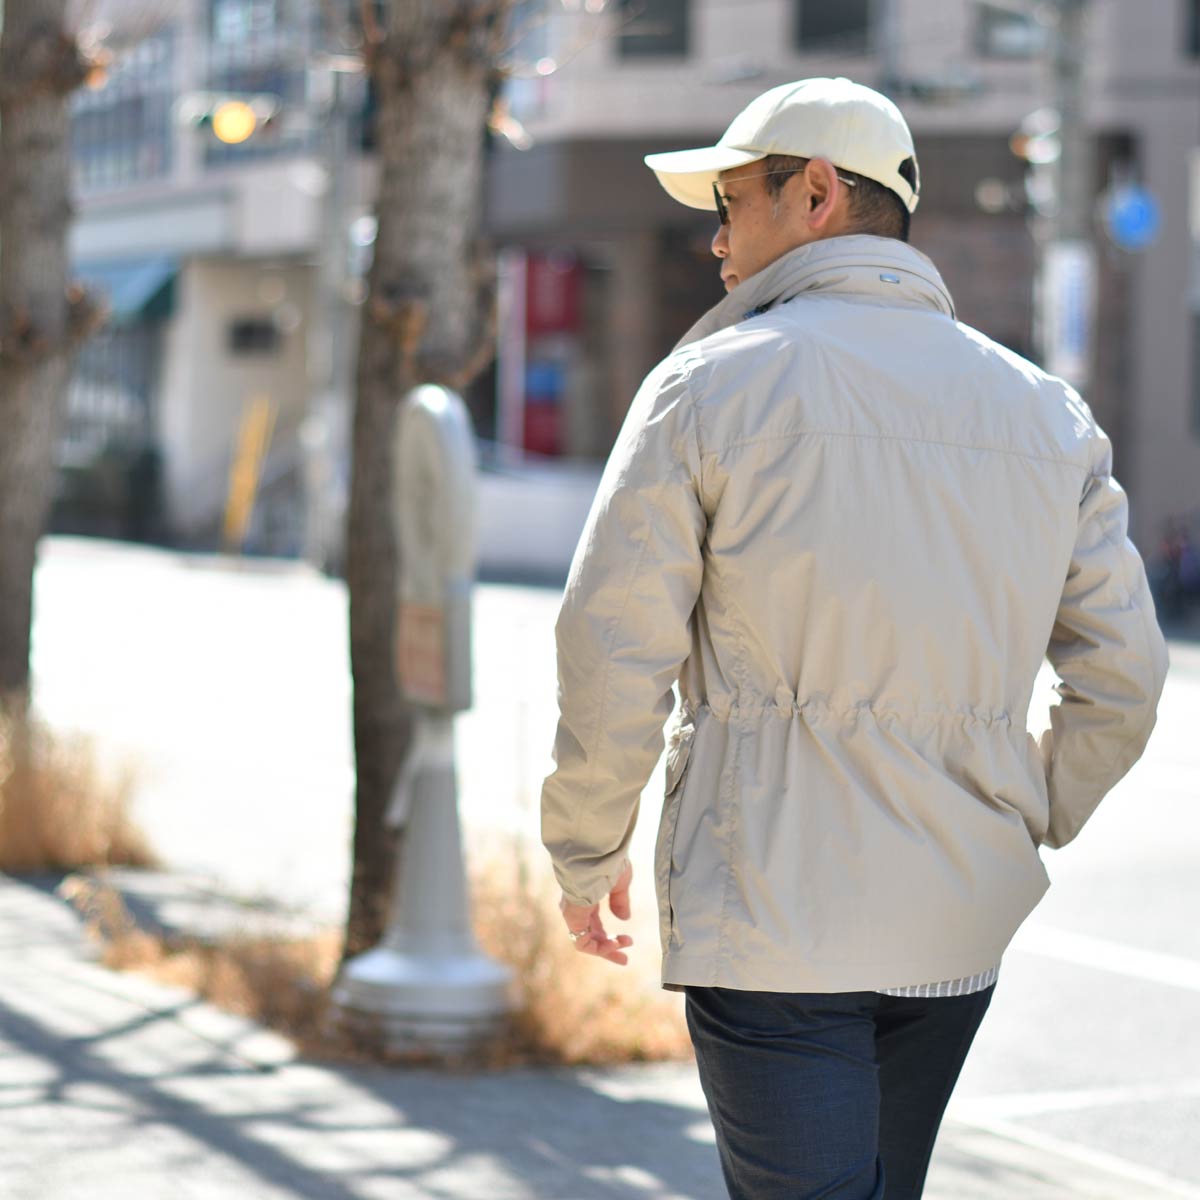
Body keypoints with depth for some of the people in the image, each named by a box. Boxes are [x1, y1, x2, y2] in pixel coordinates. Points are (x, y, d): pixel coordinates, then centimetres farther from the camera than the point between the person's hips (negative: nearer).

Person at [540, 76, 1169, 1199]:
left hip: (768, 920, -5)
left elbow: (612, 651, -8)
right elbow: (1121, 678, 8)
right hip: (958, 925, 5)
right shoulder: (1047, 411, 7)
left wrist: (585, 853, 6)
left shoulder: (711, 384, -6)